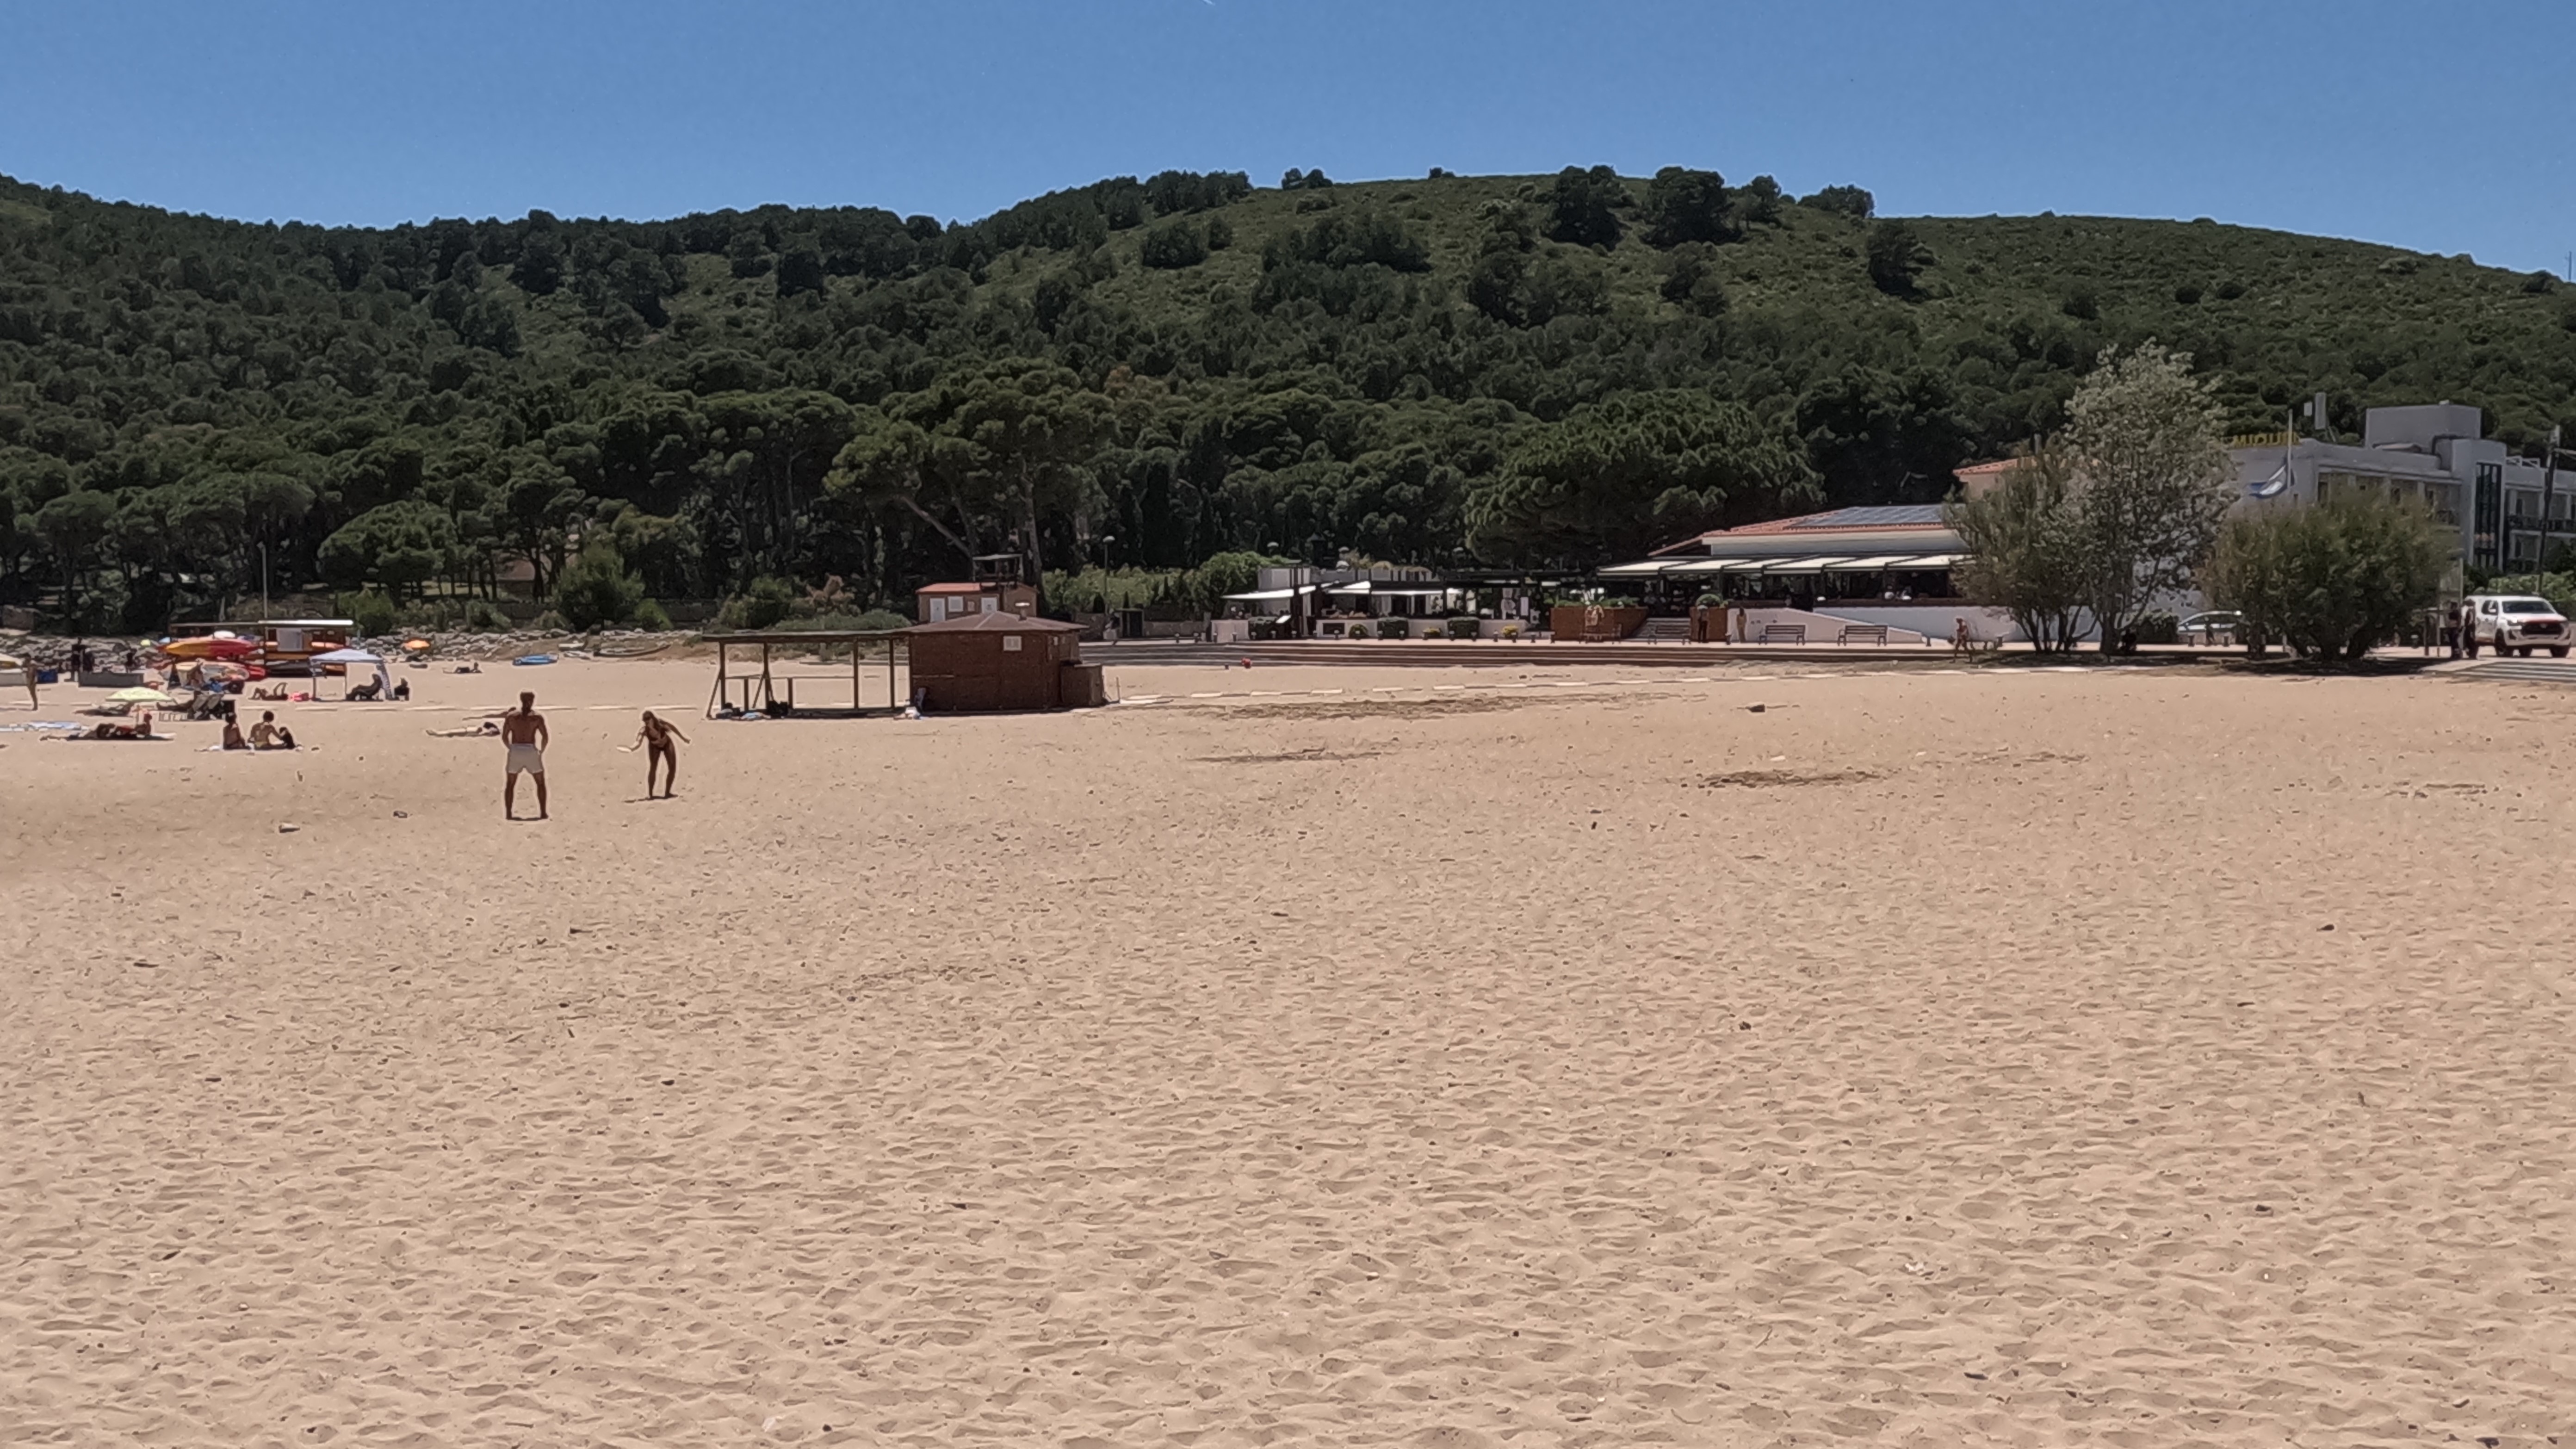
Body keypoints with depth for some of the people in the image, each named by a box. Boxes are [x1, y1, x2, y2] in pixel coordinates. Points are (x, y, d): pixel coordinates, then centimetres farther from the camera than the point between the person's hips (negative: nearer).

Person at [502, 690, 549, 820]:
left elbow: (504, 737, 6)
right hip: (531, 751, -2)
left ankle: (508, 813, 10)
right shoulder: (537, 717, 3)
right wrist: (541, 751, 11)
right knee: (541, 783, 13)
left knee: (510, 784, 15)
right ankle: (543, 812, 8)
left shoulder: (511, 715, 9)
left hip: (515, 751, 2)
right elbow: (546, 737, -4)